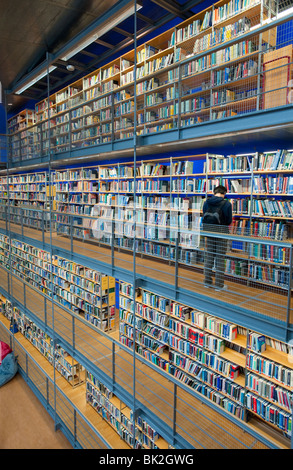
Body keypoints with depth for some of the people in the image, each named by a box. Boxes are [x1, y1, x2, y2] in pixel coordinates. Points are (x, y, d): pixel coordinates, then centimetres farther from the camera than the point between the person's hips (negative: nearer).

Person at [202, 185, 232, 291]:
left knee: (209, 257, 13)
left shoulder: (206, 202, 1)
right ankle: (219, 284, 10)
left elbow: (204, 218, 7)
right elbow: (229, 221, -4)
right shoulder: (227, 204, -10)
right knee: (220, 259, 4)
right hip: (221, 233, -3)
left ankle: (207, 282, 21)